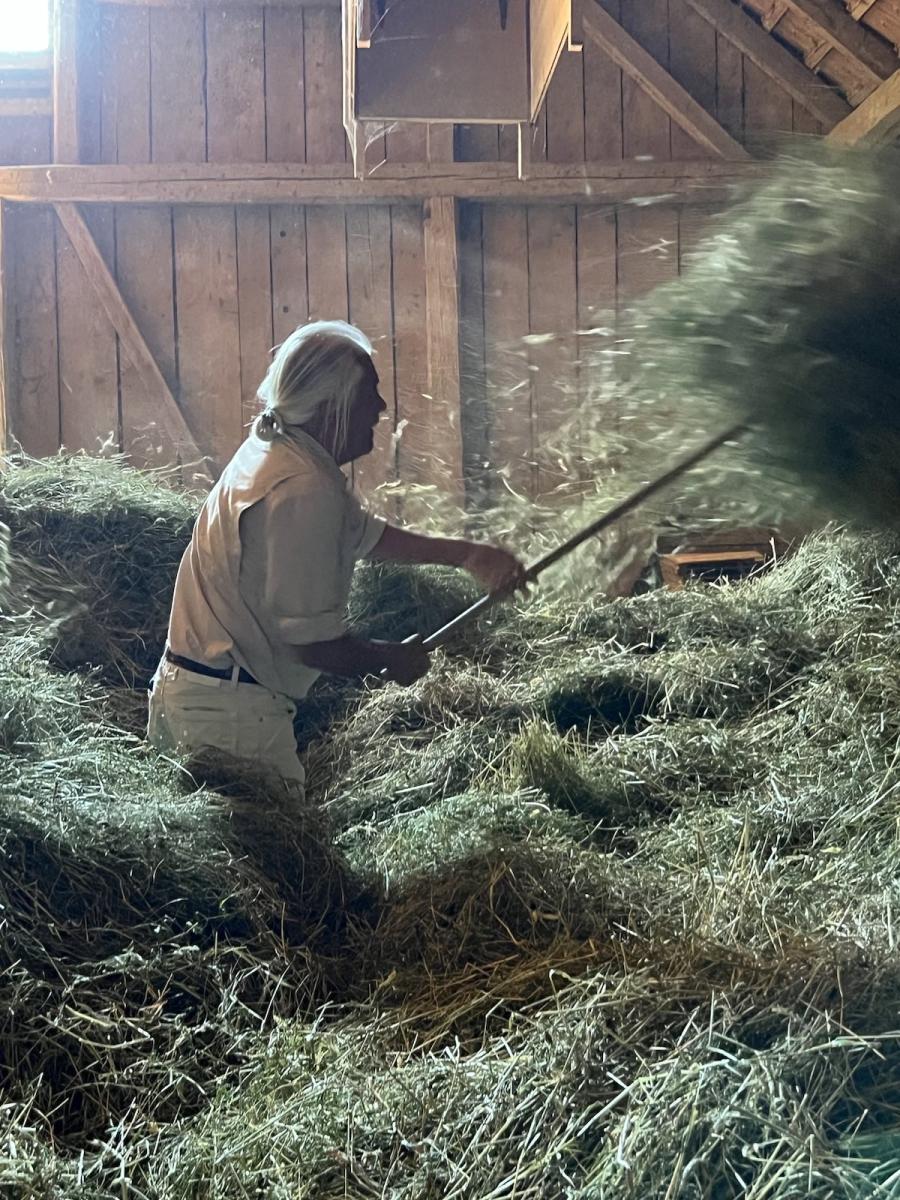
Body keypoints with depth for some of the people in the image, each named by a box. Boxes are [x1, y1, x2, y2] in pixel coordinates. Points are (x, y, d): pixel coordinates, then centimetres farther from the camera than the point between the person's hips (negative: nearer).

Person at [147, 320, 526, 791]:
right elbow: (311, 641, -22)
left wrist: (468, 554, 17)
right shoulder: (303, 490, -22)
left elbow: (365, 533, 22)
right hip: (229, 711, -10)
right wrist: (391, 660, -4)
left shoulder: (275, 450, 9)